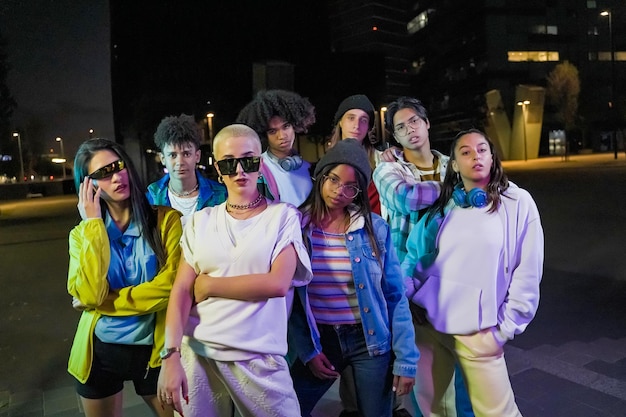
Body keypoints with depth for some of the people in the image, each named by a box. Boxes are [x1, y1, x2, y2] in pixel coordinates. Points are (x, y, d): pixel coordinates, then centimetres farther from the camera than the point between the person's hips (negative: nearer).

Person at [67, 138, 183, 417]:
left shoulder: (166, 219, -10)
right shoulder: (82, 233, -1)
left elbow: (172, 285, -19)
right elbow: (89, 296, -17)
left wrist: (106, 302, -13)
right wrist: (94, 224, -16)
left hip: (153, 348, -2)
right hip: (99, 351, 3)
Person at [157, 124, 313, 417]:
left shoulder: (283, 215, -2)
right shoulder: (201, 220, 5)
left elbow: (278, 283, -14)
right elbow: (181, 291, 0)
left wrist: (209, 285, -7)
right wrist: (171, 356, -10)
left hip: (260, 358, -2)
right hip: (198, 353, 2)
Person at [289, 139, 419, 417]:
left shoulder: (375, 228, -8)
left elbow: (395, 297, -5)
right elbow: (291, 297, -2)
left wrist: (406, 359, -6)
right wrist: (307, 351, -5)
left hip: (370, 341, -1)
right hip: (320, 341, 1)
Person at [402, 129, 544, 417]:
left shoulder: (518, 202, -3)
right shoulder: (443, 204, 5)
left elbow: (527, 273, -3)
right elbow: (415, 255, 8)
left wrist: (504, 328, -4)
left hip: (478, 331, -3)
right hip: (427, 322, 3)